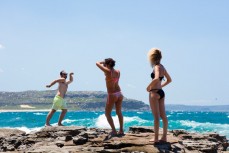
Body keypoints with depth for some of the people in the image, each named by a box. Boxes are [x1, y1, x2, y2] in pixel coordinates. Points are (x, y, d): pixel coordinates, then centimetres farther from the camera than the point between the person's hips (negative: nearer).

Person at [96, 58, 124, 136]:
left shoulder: (107, 71, -14)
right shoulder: (118, 72, 3)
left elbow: (97, 63, -4)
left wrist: (103, 62, 13)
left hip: (112, 95, -6)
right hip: (119, 94, 6)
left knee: (107, 113, 8)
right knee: (119, 112, 18)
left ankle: (114, 131, 1)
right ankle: (121, 130, 19)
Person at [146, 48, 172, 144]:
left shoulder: (157, 67, -13)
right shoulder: (162, 67, 13)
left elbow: (156, 79, -32)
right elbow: (169, 80, 23)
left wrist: (149, 86, -19)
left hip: (154, 92, -9)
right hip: (161, 92, 9)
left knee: (156, 117, -6)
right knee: (163, 116, 9)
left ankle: (156, 138, -2)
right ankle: (164, 137, 14)